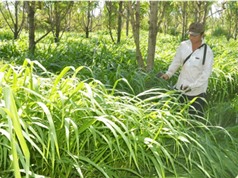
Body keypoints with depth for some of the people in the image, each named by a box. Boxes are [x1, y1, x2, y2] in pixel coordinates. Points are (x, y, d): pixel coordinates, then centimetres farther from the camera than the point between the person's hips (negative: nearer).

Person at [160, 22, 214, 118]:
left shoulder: (207, 51, -14)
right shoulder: (184, 45, -4)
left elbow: (206, 73, -16)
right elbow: (176, 61, 5)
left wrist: (193, 86, -23)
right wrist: (168, 74, -8)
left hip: (197, 91, -4)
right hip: (181, 87, 4)